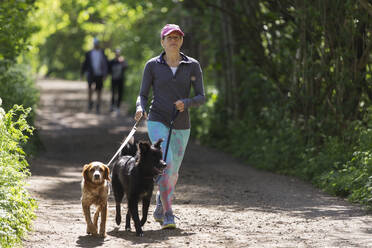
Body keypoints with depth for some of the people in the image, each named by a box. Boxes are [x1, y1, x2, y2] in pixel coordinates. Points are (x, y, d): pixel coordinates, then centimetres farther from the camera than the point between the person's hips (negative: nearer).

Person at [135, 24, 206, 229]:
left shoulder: (192, 66, 2)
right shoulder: (152, 65, 0)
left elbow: (201, 97, 2)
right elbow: (142, 95, 3)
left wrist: (186, 103, -18)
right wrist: (140, 109, -19)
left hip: (181, 126, 3)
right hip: (157, 121, -3)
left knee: (173, 172, 12)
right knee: (165, 164, -23)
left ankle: (160, 208, 39)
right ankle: (168, 215, -21)